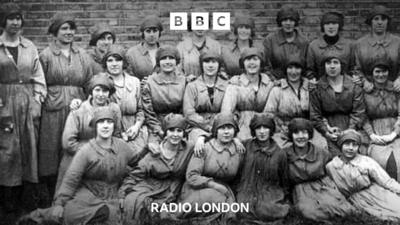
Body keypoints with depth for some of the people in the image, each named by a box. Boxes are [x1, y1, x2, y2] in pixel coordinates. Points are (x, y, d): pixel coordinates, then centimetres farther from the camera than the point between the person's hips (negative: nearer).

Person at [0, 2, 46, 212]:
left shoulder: (29, 47, 10)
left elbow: (38, 76, 11)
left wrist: (38, 98, 1)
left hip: (28, 102, 3)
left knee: (29, 146, 5)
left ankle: (22, 194, 17)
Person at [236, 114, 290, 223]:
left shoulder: (279, 153, 6)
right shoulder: (246, 145, 4)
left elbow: (284, 181, 16)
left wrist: (284, 200, 16)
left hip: (271, 196, 1)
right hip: (247, 193, 0)